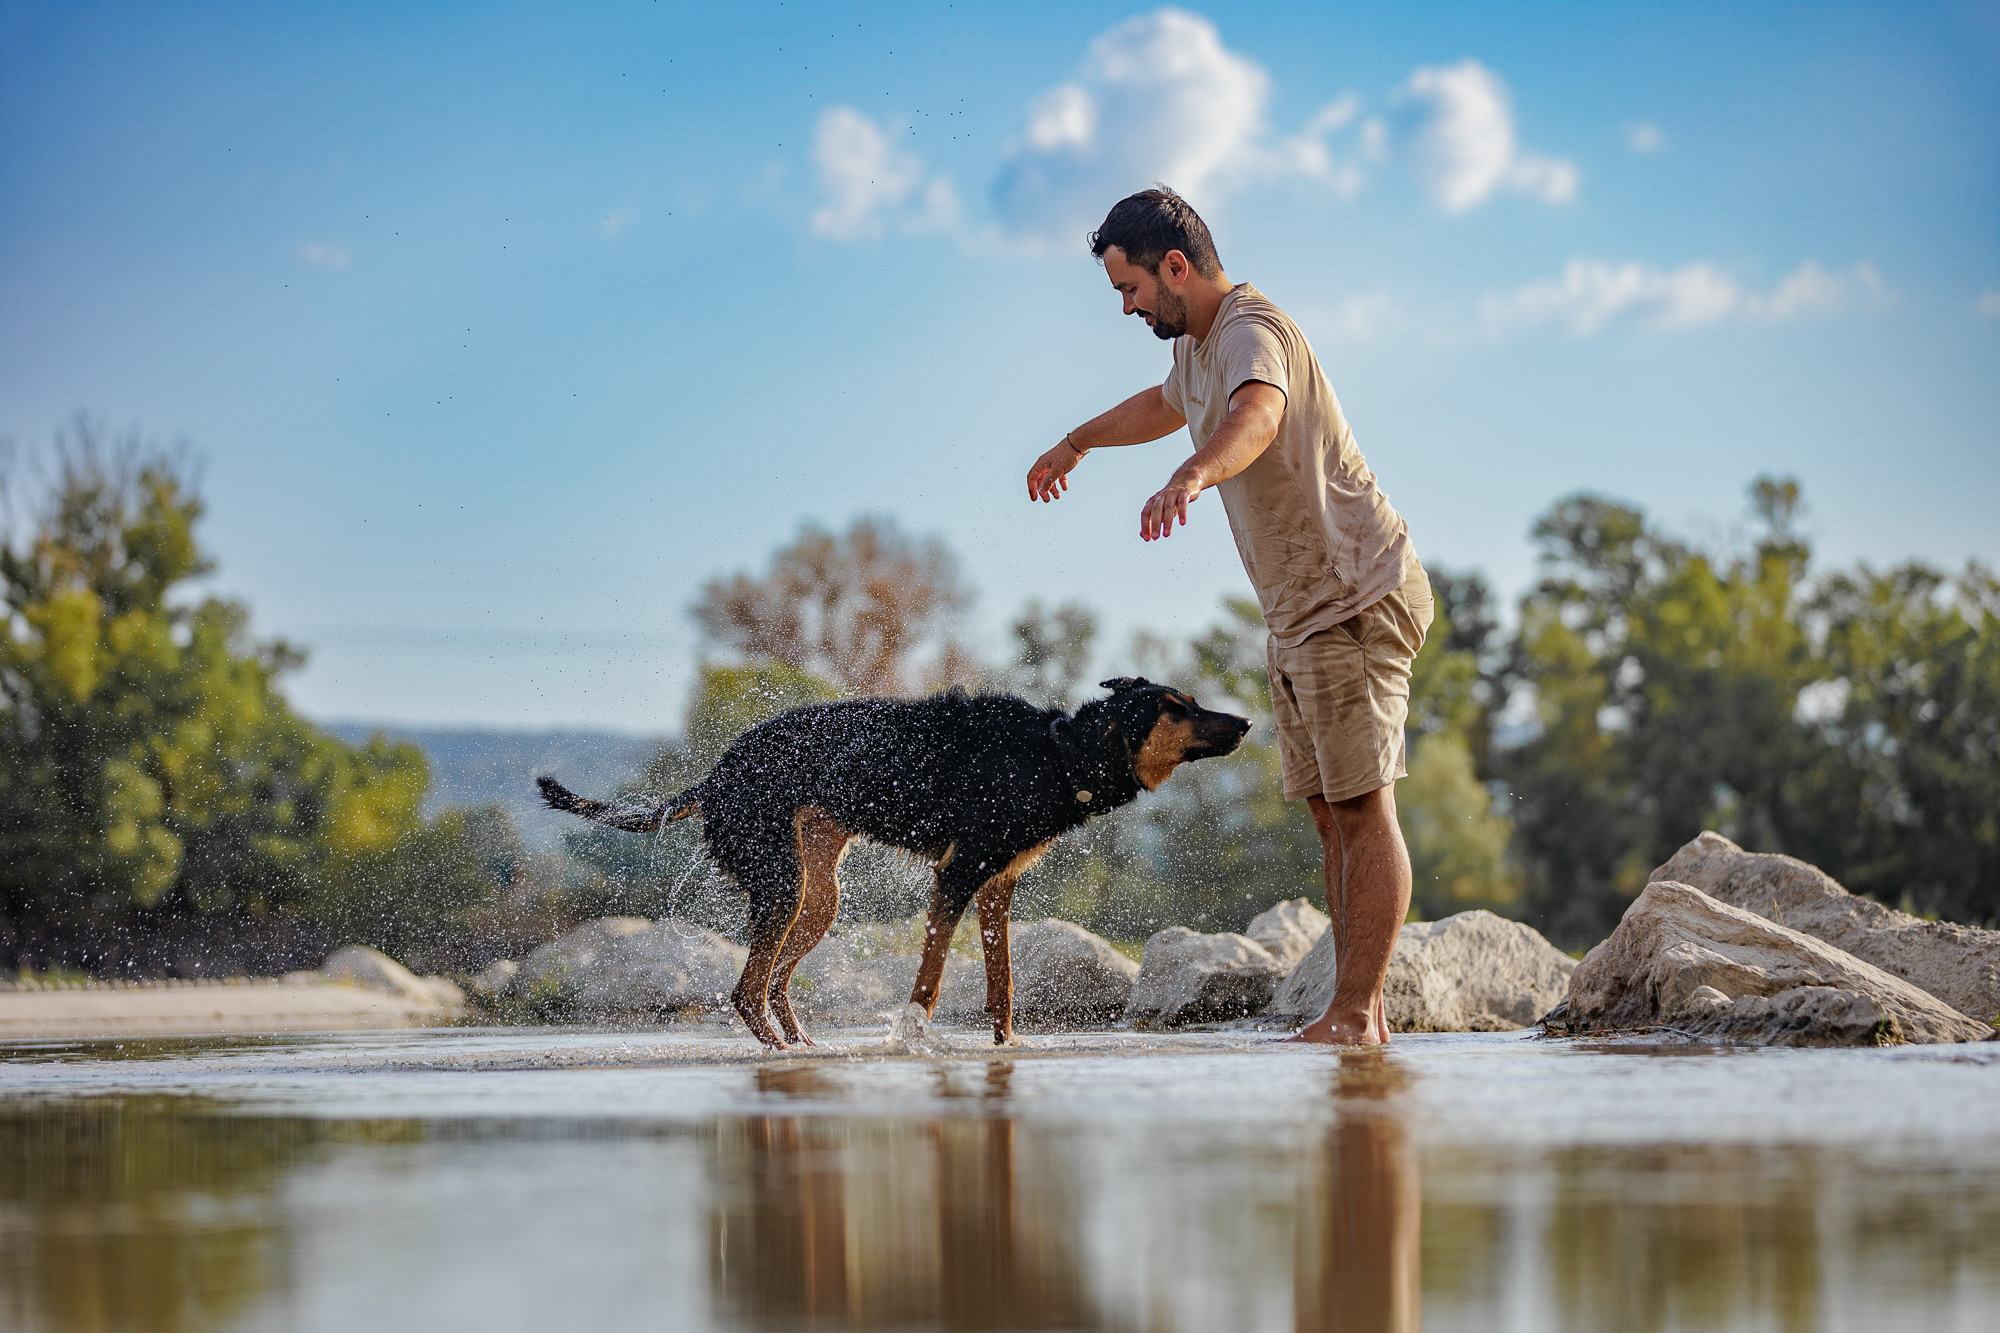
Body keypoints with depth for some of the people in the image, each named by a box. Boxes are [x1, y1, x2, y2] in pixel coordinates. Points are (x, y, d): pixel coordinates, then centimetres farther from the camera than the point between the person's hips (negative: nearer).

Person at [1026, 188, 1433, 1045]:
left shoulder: (1251, 331, -19)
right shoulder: (1197, 344, 13)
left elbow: (1259, 415, -44)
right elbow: (1165, 404, 39)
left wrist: (1190, 478, -64)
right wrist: (1077, 442, 55)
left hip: (1356, 597, -11)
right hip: (1297, 612, 11)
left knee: (1363, 807, -12)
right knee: (1331, 814, 8)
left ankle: (1355, 1013, -15)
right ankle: (1361, 1013, 8)